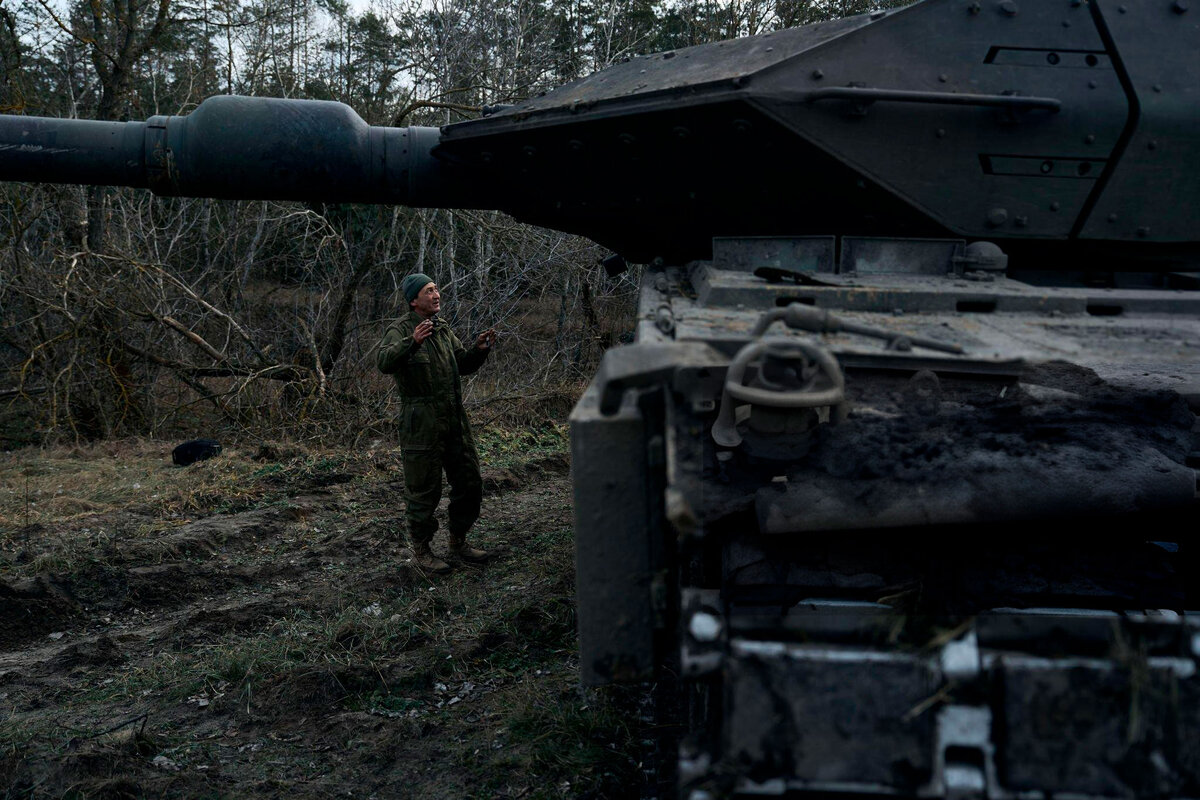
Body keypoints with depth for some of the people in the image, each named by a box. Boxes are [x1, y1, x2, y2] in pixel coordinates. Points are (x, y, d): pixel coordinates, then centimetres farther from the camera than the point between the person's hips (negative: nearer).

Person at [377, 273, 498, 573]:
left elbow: (463, 365, 20)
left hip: (455, 421, 7)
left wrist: (480, 350, 0)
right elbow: (385, 362, -28)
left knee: (469, 482, 13)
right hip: (421, 424, -7)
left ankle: (459, 540, 30)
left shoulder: (443, 329, 13)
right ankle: (420, 550, 18)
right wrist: (412, 342, -44)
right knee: (423, 490, 2)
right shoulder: (400, 329, -9)